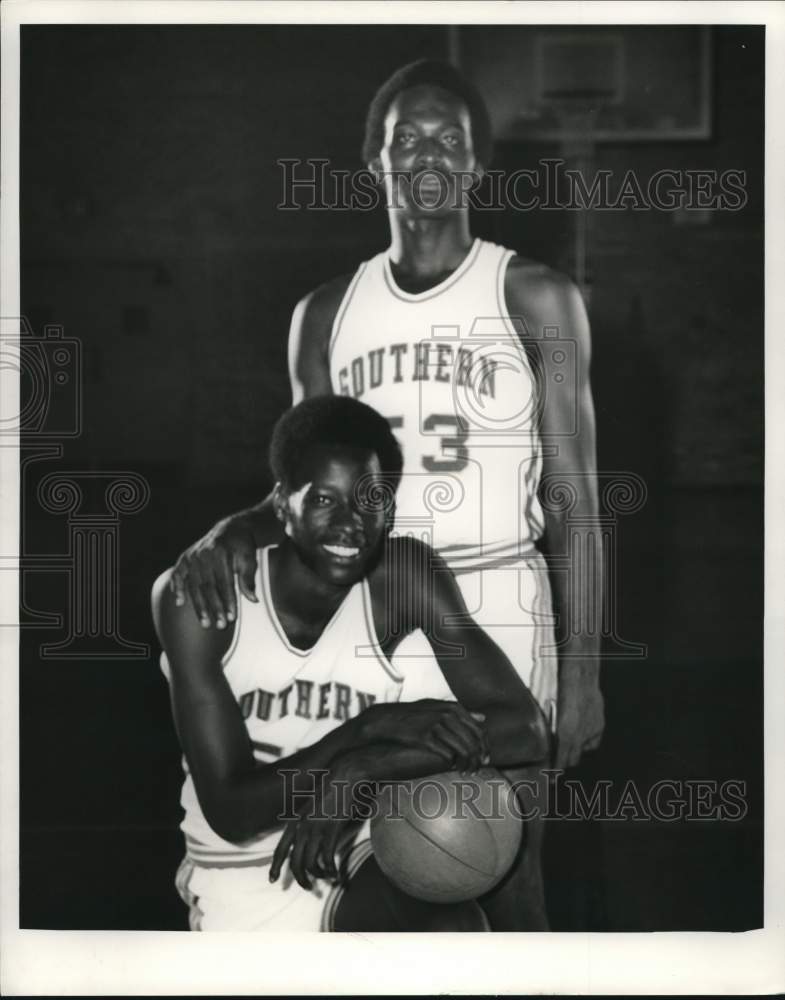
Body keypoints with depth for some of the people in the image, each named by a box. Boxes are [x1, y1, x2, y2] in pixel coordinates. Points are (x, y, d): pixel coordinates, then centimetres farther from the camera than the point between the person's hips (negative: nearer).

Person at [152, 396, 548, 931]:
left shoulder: (405, 578, -12)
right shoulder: (201, 600, -18)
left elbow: (528, 728, -18)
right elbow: (231, 811, -20)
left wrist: (361, 770, -28)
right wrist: (372, 727, -29)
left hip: (358, 856, 1)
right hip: (241, 878, -1)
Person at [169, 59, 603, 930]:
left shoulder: (535, 299, -2)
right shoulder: (326, 314, 7)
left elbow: (573, 498, -3)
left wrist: (582, 664, -7)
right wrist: (232, 534, -10)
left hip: (498, 611, -3)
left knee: (507, 882, 3)